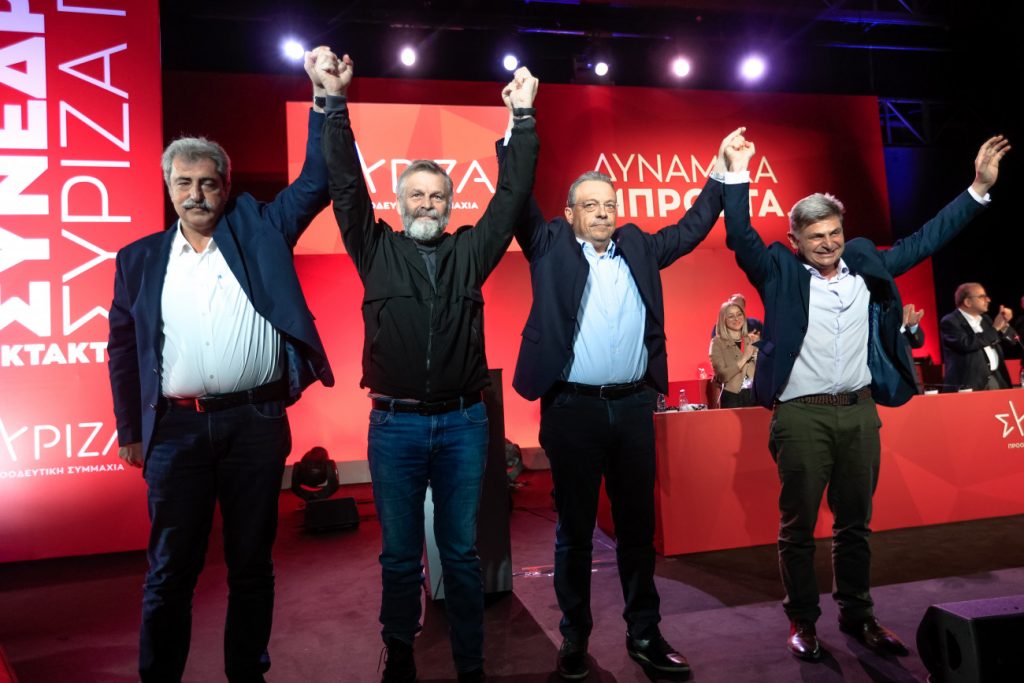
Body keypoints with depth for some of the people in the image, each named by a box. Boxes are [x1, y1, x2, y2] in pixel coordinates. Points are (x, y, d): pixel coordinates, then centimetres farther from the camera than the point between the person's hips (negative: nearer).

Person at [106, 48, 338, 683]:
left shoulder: (259, 232, 5)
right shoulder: (140, 259, 9)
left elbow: (316, 181, -1)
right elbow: (123, 349, 12)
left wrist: (326, 98, -10)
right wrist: (131, 431, 10)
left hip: (257, 422, 0)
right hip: (176, 428, 1)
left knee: (252, 564, 12)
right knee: (170, 571, 10)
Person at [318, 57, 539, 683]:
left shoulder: (470, 252, 9)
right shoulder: (378, 250, 6)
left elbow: (513, 193, 5)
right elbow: (347, 185, 0)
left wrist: (523, 118, 2)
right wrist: (336, 104, -6)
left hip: (463, 424, 1)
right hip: (395, 425, 0)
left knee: (462, 552, 11)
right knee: (400, 554, 11)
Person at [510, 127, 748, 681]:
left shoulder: (638, 247, 14)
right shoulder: (550, 246, 5)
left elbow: (691, 229, 24)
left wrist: (723, 175, 23)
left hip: (633, 407, 3)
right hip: (572, 409, -3)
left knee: (638, 527, 12)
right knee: (574, 530, 9)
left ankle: (644, 634, 27)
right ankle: (575, 637, 24)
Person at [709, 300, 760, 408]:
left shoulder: (751, 340, 10)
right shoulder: (717, 342, -2)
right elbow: (722, 375, -12)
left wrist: (757, 348, -5)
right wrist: (744, 358, -14)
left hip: (755, 395, 3)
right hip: (732, 398, -3)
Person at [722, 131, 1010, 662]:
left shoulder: (867, 266, 12)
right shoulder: (780, 273, 0)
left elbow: (924, 240, 18)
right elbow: (741, 237, -8)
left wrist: (980, 187, 17)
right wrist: (738, 175, -15)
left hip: (861, 412, 4)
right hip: (802, 416, -4)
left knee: (855, 523, 15)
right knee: (797, 526, 4)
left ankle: (857, 615, 30)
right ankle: (802, 621, 19)